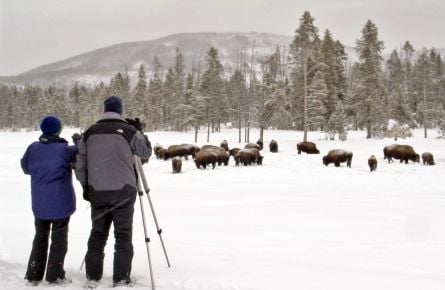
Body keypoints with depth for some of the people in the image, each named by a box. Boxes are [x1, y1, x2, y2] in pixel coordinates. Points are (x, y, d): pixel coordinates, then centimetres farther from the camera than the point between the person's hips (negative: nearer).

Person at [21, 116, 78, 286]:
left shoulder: (33, 148, -1)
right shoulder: (63, 150, -17)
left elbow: (26, 168, 12)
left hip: (39, 203, 5)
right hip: (60, 203, -5)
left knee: (40, 237, 17)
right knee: (59, 239, 8)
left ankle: (33, 275, 18)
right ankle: (55, 276, 10)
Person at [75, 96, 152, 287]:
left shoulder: (89, 133, 7)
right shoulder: (129, 131, -5)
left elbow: (80, 165, 9)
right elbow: (146, 152, 6)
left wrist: (86, 187, 19)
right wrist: (139, 134, 18)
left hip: (97, 192, 3)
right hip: (123, 191, -3)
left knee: (97, 234, 14)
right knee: (123, 236, 5)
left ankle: (92, 277, 18)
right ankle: (121, 279, 7)